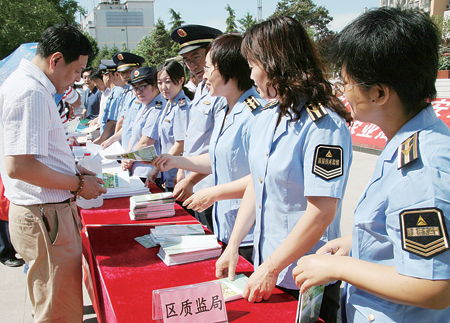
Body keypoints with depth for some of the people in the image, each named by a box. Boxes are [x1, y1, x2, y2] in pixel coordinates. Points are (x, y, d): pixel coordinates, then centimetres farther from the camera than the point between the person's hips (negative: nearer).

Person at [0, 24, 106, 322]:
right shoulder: (31, 93, -20)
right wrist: (78, 184, -17)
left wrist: (74, 172, 16)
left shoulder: (27, 84, 12)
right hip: (46, 217, -10)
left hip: (47, 213, 10)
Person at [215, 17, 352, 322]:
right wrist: (233, 246, 4)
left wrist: (271, 269, -19)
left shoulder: (324, 125, -21)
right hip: (264, 265, 7)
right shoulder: (265, 118, 3)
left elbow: (322, 212, -24)